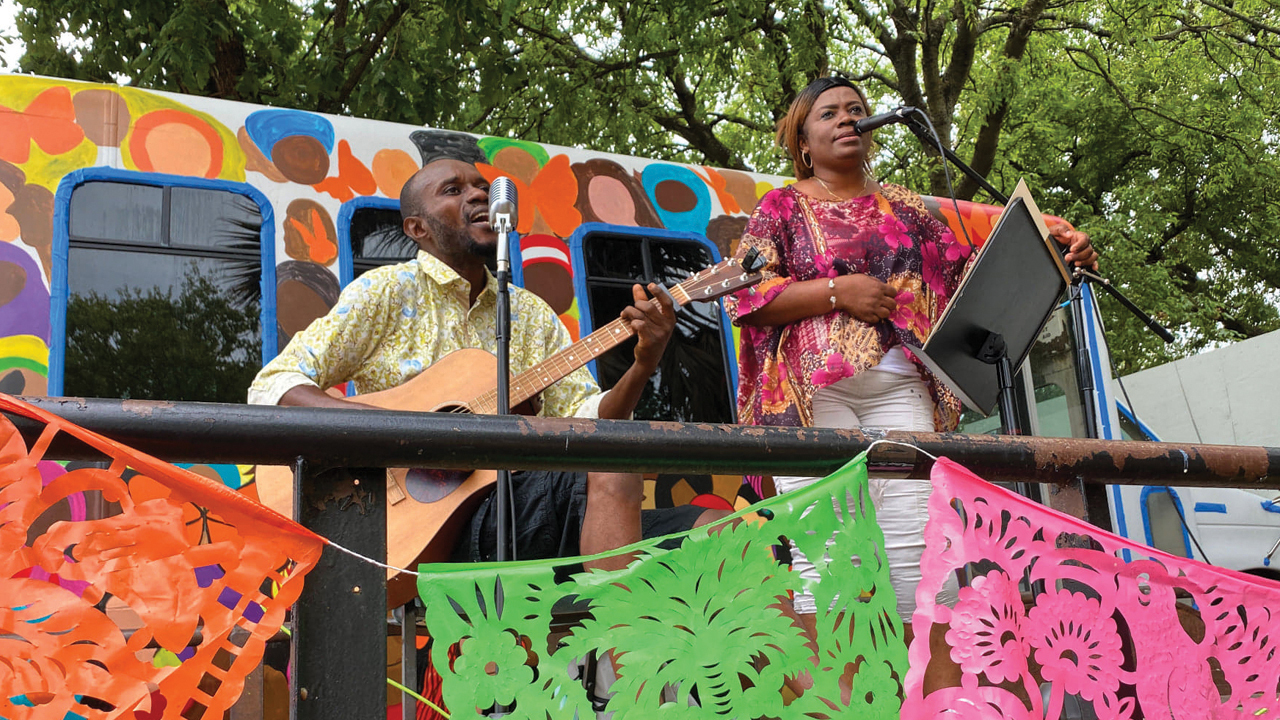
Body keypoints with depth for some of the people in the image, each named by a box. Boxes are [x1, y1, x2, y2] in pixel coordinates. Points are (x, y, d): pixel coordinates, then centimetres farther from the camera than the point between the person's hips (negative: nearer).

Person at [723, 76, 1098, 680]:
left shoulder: (901, 205, 25)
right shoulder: (783, 206, 14)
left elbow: (967, 270, 20)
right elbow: (744, 295, 3)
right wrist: (836, 292, -6)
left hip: (900, 388, 3)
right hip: (812, 388, -3)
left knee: (918, 534, -10)